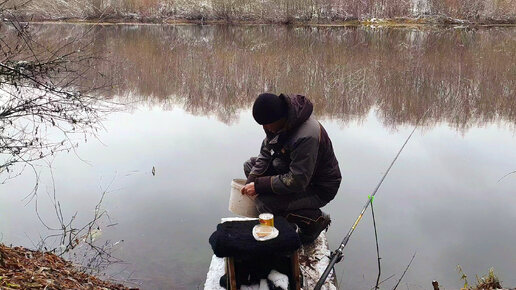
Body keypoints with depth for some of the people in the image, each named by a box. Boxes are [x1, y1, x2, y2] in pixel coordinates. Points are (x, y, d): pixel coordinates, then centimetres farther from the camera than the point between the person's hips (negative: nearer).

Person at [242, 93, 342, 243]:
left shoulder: (307, 136, -36)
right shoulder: (278, 121, -9)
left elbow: (297, 182, -32)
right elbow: (265, 153, 3)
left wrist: (258, 185, -27)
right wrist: (251, 181, -10)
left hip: (319, 188, -9)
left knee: (264, 203, -25)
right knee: (250, 165, 6)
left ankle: (315, 219, -5)